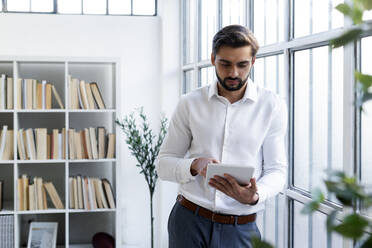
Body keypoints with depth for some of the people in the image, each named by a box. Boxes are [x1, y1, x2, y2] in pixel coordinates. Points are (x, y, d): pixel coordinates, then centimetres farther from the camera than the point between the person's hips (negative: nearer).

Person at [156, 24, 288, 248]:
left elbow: (277, 169, -1)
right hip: (189, 221, 1)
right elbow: (164, 164, 4)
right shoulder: (190, 104, 2)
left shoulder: (273, 106, -1)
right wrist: (194, 166, -17)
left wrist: (254, 196, -21)